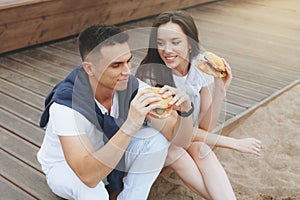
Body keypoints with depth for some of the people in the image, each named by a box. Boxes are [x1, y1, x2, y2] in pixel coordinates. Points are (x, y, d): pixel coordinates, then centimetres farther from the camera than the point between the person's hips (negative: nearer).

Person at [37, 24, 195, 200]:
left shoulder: (132, 87, -22)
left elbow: (181, 140, -20)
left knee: (156, 136, -20)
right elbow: (88, 175, -46)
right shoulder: (65, 104, -35)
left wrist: (185, 109, -41)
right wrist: (130, 125, -54)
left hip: (110, 159, 4)